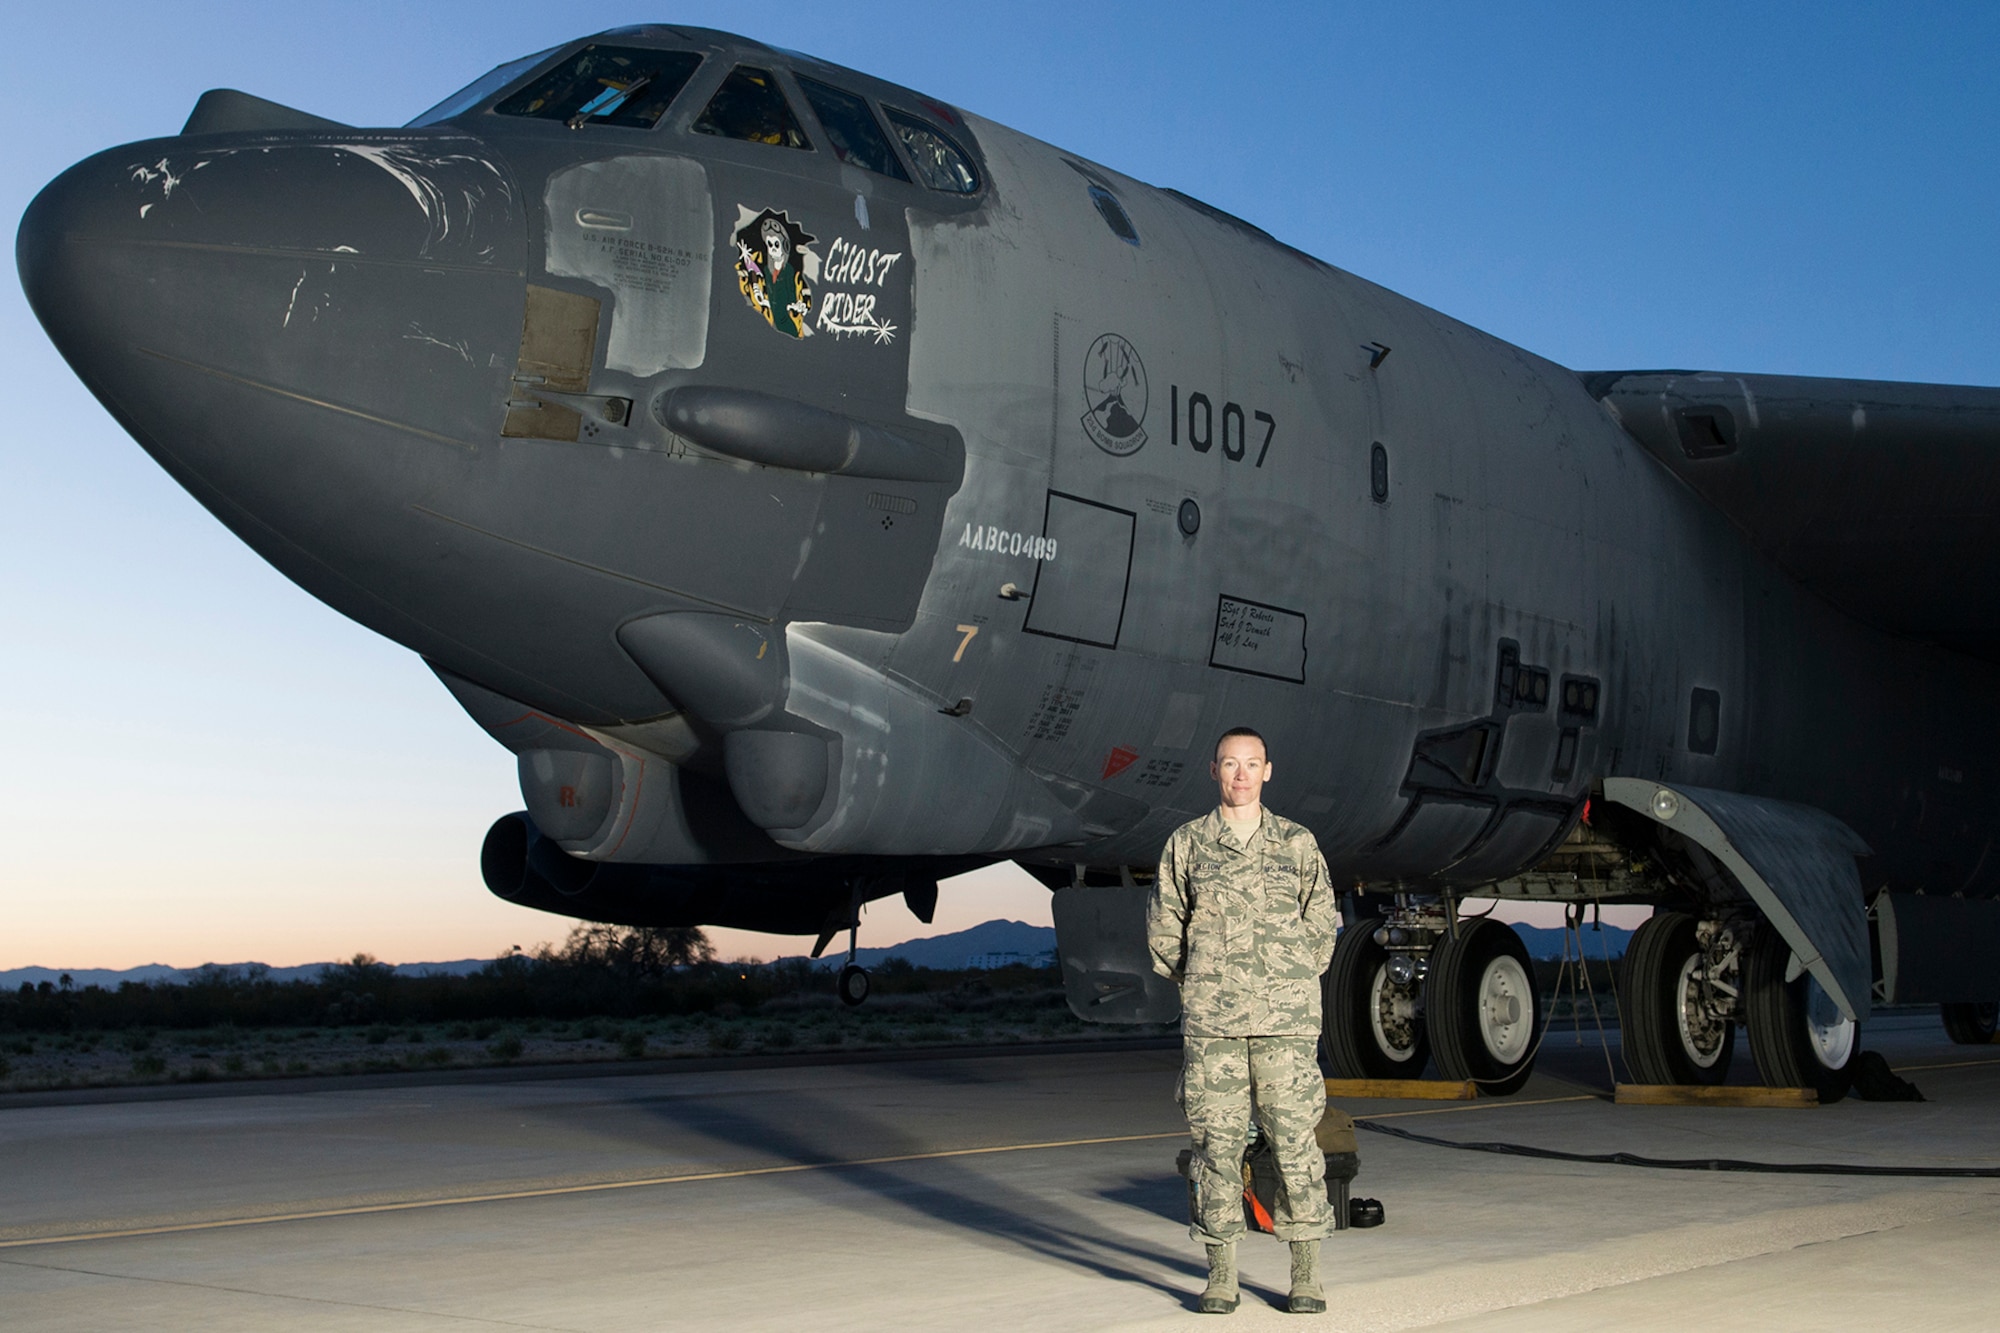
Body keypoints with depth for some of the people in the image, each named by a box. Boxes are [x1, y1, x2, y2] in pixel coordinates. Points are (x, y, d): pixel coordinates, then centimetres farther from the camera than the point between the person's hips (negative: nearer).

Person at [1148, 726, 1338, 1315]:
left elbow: (1319, 926, 13)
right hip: (1210, 1023, 0)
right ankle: (1221, 1276, 10)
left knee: (1295, 1141, -1)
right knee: (1216, 1141, 2)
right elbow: (1162, 928, 12)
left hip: (1286, 1022, 0)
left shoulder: (1299, 845, 7)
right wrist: (1200, 985, 11)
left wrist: (1291, 988, 11)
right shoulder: (1186, 844, 7)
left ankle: (1306, 1278, 6)